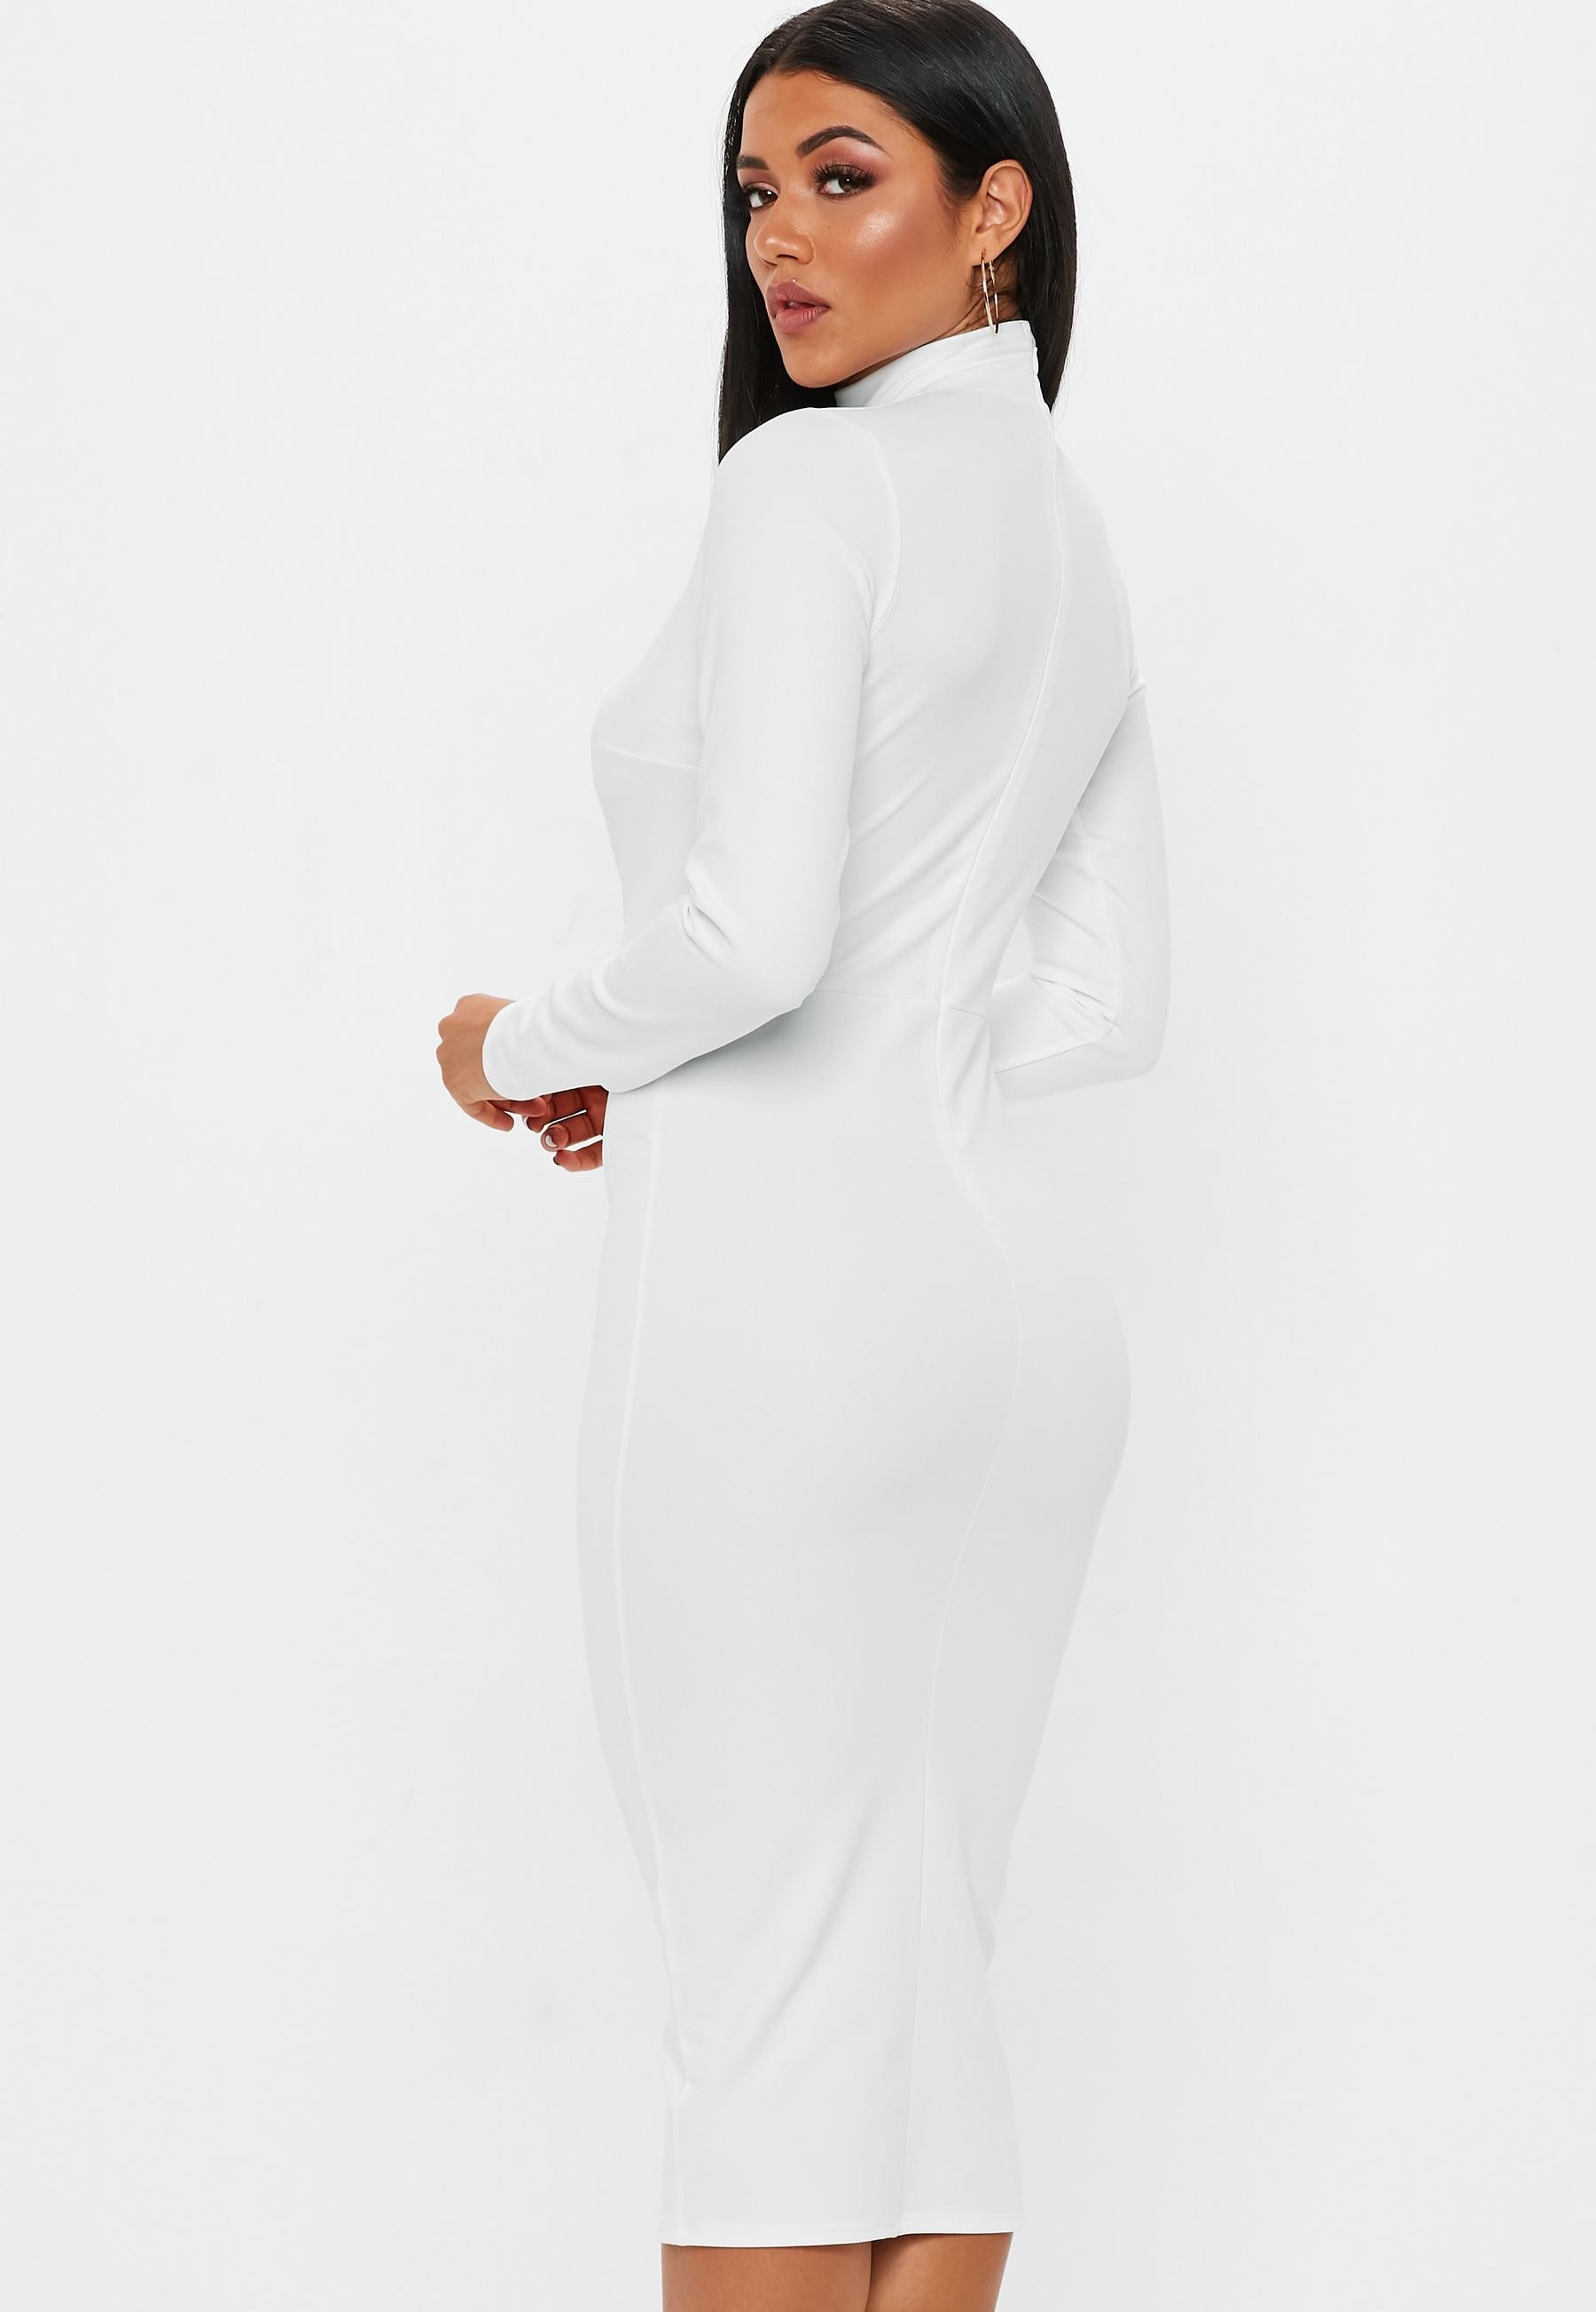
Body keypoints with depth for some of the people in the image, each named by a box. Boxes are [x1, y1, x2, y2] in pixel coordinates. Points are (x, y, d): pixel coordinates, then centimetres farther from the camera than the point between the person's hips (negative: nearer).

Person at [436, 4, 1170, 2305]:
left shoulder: (812, 483, -9)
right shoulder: (1074, 537, 17)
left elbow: (754, 922, -20)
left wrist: (529, 1045, -1)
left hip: (788, 1273, -8)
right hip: (1016, 1277, 8)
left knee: (767, 1962, -3)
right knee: (922, 1961, 10)